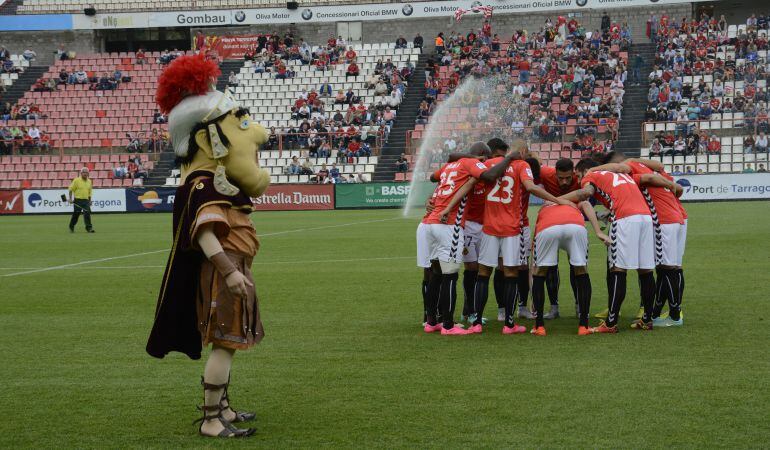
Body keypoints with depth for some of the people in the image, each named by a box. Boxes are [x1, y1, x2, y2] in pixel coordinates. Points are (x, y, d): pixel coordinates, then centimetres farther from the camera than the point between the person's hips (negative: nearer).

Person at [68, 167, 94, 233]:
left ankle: (89, 228, -10)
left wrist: (89, 200, 16)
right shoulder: (76, 180, -4)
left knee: (87, 213, -10)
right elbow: (71, 189, -3)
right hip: (78, 200, -3)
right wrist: (70, 199, -8)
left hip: (86, 200, 3)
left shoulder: (89, 181, 11)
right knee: (76, 214, 3)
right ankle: (71, 227, 20)